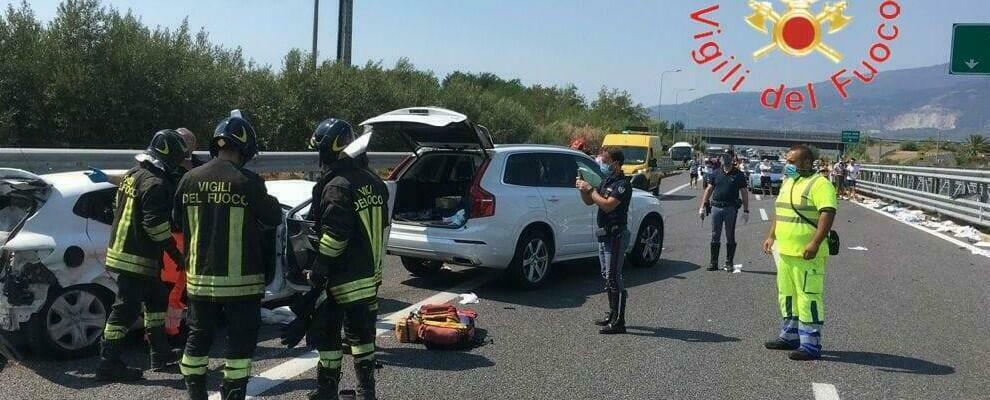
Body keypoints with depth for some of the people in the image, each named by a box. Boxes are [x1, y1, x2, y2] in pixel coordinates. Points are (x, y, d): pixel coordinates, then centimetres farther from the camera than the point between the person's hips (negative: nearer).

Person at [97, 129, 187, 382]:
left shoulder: (133, 175, 12)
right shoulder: (156, 184, -19)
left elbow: (118, 207, 21)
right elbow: (156, 224, -25)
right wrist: (174, 251, -15)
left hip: (121, 249, 10)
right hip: (139, 258, -10)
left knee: (156, 301, 19)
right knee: (127, 308, -5)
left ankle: (160, 354, 26)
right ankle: (108, 365, 0)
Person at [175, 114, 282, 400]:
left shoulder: (190, 180, 0)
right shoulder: (247, 182, -15)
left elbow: (179, 221, 12)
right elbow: (273, 218, -5)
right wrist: (272, 203, 14)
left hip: (200, 278, 5)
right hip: (241, 279, -5)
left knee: (198, 337, 17)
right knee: (240, 341, 6)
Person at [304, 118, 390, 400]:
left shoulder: (337, 186, -17)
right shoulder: (374, 183, 9)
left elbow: (334, 237, -22)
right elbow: (382, 227, 15)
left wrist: (317, 271, -14)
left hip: (341, 280, -8)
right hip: (370, 274, 8)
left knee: (326, 333, 3)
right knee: (361, 333, 16)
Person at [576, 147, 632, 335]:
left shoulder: (622, 184, -14)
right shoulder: (606, 181, 15)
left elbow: (608, 205, -26)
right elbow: (589, 202, 19)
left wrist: (590, 189, -17)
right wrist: (583, 189, 1)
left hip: (616, 235, -10)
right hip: (604, 233, 10)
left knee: (614, 278, -9)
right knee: (607, 276, 15)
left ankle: (618, 322, -6)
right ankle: (612, 315, 25)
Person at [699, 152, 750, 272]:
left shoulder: (739, 175, 2)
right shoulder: (716, 174, 8)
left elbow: (744, 193, 3)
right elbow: (708, 190, 11)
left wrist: (746, 210, -2)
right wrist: (703, 207, 6)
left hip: (731, 208, -2)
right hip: (716, 207, 2)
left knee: (730, 237, 4)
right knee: (715, 236, 5)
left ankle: (729, 263, 12)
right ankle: (714, 262, 12)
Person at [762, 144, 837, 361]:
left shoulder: (819, 184, -13)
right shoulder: (788, 183, 17)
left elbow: (827, 214, -22)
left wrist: (815, 243, -29)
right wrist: (771, 236, 20)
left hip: (807, 254, -9)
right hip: (784, 251, 10)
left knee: (808, 296, -7)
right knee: (786, 294, 16)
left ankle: (811, 345, -2)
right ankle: (790, 336, 28)